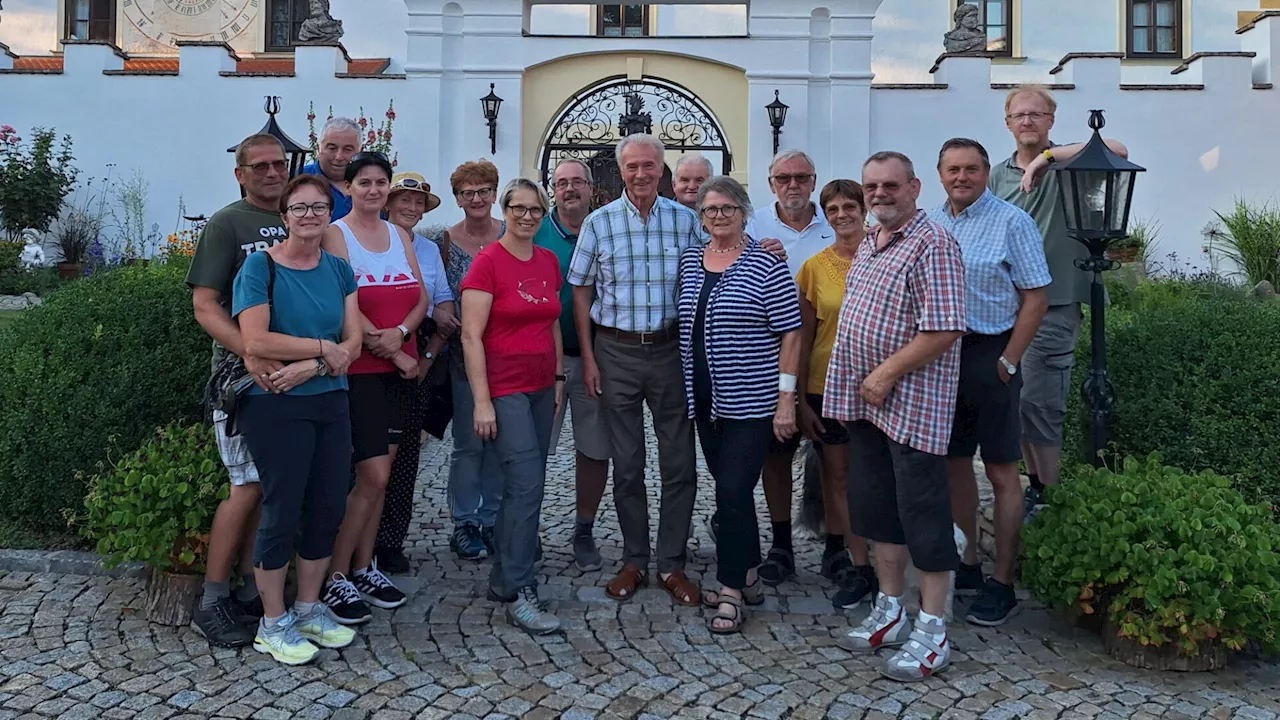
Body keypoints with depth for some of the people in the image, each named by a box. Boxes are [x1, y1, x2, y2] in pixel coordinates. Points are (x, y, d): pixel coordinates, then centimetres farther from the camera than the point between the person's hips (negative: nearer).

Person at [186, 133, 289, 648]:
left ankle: (249, 591, 20)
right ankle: (212, 602, 8)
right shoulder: (226, 225, -3)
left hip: (295, 373, 5)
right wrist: (250, 352, -25)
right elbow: (204, 305, -9)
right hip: (243, 375, -5)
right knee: (249, 487, -6)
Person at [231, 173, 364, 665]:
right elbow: (255, 341, -18)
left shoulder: (338, 270, 8)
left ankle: (309, 609, 28)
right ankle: (273, 624, 17)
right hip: (276, 407, -5)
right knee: (282, 512, 1)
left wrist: (308, 367, -16)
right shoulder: (260, 266, -7)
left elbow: (352, 343, 1)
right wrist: (323, 348, -11)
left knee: (328, 509, 10)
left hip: (331, 403, 6)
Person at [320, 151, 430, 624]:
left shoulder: (399, 235, 13)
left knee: (381, 476, 10)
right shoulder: (336, 235, -5)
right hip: (359, 370, -6)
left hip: (401, 368, 6)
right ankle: (336, 579, 6)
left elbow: (421, 299, 6)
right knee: (373, 478, -8)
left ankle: (364, 568, 22)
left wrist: (399, 333, -13)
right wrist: (390, 352, -13)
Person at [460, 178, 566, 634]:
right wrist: (482, 401, -16)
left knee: (524, 486, 10)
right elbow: (471, 335, -12)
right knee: (526, 485, -11)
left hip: (541, 388, 7)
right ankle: (518, 595, -2)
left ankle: (502, 576, 24)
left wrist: (559, 379, 13)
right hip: (505, 390, -7)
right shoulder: (488, 262, -9)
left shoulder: (549, 261, 10)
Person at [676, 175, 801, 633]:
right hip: (706, 401, 6)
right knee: (730, 491, 14)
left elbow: (790, 334, -8)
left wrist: (786, 398, -12)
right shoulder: (689, 262, 9)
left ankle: (731, 591, 5)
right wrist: (686, 390, 10)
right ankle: (748, 577, 29)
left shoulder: (766, 265, -7)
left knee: (733, 492, -7)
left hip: (750, 402, -6)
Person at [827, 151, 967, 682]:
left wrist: (887, 374, -18)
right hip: (864, 399, 9)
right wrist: (859, 383, 13)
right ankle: (889, 612, 30)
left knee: (922, 513, -1)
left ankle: (932, 633, 11)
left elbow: (944, 330, -21)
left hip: (912, 400, -9)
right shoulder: (869, 243, 15)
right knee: (876, 505, 15)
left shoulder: (933, 245, -13)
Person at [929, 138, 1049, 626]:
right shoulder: (929, 224, 8)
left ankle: (1002, 585, 10)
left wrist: (1007, 362, -13)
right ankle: (967, 566, 28)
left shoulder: (1011, 222, -8)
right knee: (955, 462, 14)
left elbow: (1036, 297, -10)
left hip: (990, 354, -6)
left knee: (1001, 472, 1)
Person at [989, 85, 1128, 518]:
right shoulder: (998, 175, 11)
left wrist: (1048, 154, -21)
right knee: (1017, 401, 12)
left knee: (1038, 403, -4)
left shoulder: (1067, 165, -2)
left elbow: (1118, 151, -21)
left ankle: (1051, 497, 11)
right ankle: (1035, 484, 28)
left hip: (1052, 304, -5)